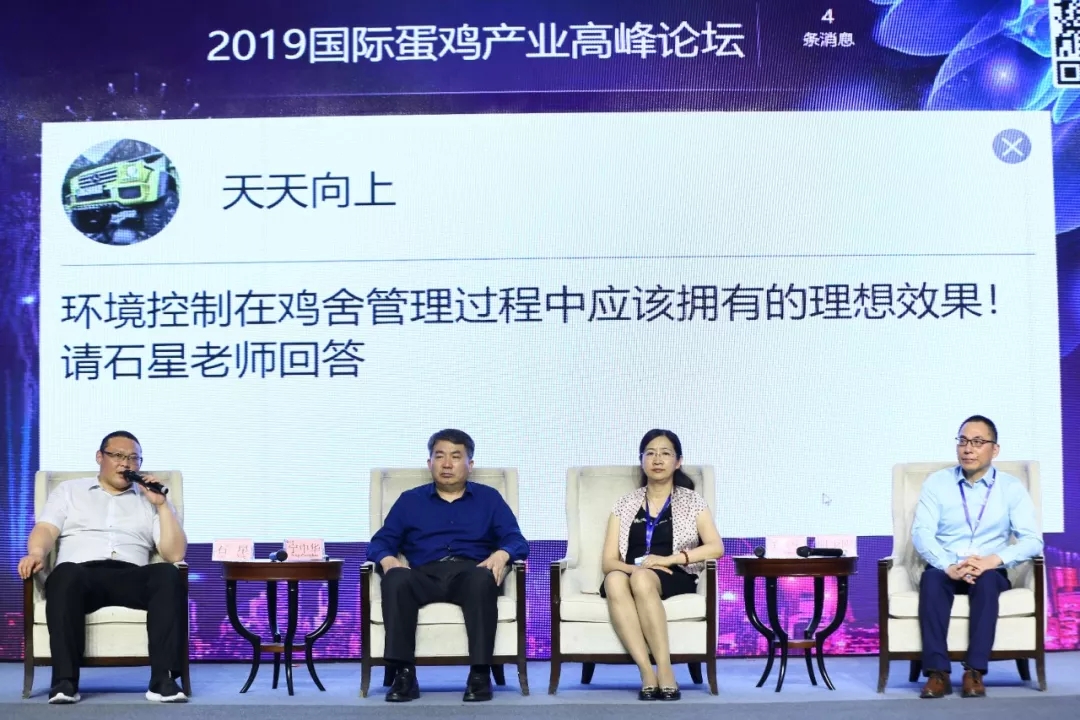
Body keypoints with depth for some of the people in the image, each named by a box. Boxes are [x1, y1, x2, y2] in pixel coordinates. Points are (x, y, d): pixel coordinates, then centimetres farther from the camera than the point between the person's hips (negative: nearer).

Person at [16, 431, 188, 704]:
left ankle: (163, 679, -38)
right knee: (65, 573, -38)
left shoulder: (150, 500, 24)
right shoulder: (69, 490, 25)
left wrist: (162, 505, 5)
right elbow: (45, 529, 8)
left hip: (129, 577, 1)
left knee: (168, 575, -32)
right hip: (81, 573, -1)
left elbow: (175, 554, 13)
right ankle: (64, 681, -40)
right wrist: (36, 553, -14)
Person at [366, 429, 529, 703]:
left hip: (470, 573, -1)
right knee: (396, 579, -34)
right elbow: (380, 542, 14)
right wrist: (387, 559, -11)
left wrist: (501, 555, -15)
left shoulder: (489, 498, 21)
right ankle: (403, 674, -35)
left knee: (482, 579, -38)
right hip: (426, 575, 1)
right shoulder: (409, 499, 23)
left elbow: (517, 540, 9)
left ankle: (480, 673, -36)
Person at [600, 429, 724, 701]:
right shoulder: (626, 504, 17)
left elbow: (716, 548, -3)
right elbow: (609, 562, 8)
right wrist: (635, 567, -15)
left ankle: (664, 670, -39)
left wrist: (667, 559, -14)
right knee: (614, 580, -37)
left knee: (642, 579, -38)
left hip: (674, 579, -2)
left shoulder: (691, 501, 12)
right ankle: (647, 673, -42)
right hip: (631, 576, 2)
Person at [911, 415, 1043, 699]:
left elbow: (1032, 540, -7)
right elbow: (921, 533, -8)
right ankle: (938, 672, -36)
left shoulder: (1012, 488, 4)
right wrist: (949, 566, -26)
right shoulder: (936, 483, 4)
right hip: (946, 570, 0)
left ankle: (975, 671, -35)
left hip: (990, 572, 0)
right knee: (931, 578, -34)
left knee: (987, 580, -35)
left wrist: (993, 560, -24)